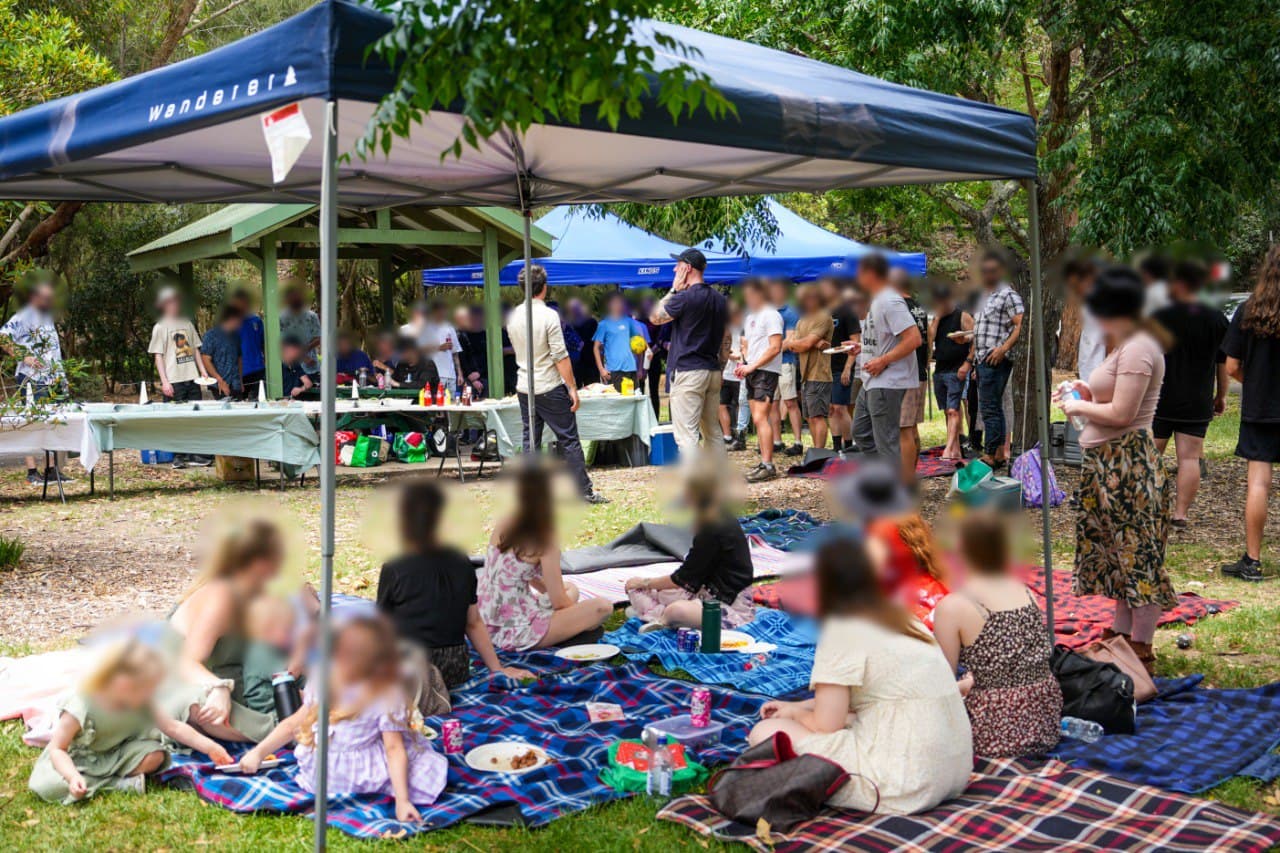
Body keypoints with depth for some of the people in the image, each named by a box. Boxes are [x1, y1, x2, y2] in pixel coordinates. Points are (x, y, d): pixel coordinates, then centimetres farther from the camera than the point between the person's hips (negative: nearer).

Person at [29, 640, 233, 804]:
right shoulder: (81, 706, -30)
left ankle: (97, 780, -17)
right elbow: (57, 748, -25)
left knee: (155, 755, -23)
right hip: (77, 757, -3)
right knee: (47, 786, -32)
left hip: (116, 753, 3)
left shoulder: (143, 702, -13)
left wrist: (209, 747, -10)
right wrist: (73, 776, -41)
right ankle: (117, 783, -22)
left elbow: (173, 727, -6)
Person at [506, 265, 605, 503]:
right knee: (569, 440, 0)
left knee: (531, 441, 10)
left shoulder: (513, 316, 4)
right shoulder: (549, 316, -14)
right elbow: (561, 357, -16)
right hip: (550, 388, -6)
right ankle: (585, 491, 3)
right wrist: (572, 388, -11)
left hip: (524, 388, 6)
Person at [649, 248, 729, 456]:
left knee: (686, 436, -8)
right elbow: (726, 342, 16)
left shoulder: (684, 297, -13)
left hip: (687, 372, -8)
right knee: (712, 434, 15)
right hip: (713, 372, 8)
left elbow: (655, 317, 1)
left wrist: (674, 290, 5)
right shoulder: (721, 299, 13)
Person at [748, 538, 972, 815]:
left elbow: (826, 725, -9)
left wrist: (796, 713, 11)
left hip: (903, 785, -9)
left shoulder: (843, 630, -11)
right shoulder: (901, 620, 15)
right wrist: (797, 707, 24)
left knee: (767, 733, -3)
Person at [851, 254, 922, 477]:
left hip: (888, 383, -11)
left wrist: (882, 361, -22)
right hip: (871, 383, 11)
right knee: (861, 432, 18)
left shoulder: (890, 301, -18)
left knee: (886, 440, -6)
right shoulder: (876, 301, 14)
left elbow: (914, 338, -25)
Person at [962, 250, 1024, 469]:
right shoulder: (982, 298, 21)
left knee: (990, 409, -11)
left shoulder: (1008, 295, -6)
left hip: (995, 360, -9)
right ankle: (1000, 455, 15)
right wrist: (969, 361, 22)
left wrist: (1004, 348, -25)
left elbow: (1021, 325, -15)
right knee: (994, 408, 11)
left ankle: (989, 457, -9)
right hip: (982, 360, 9)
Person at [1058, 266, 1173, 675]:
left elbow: (1121, 414, -23)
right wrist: (1087, 393, 10)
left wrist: (1078, 407, -9)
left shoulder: (1137, 349, -17)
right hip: (1109, 465, 11)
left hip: (1128, 464, -11)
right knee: (1119, 554, 17)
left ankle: (1141, 651, 6)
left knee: (1137, 555, -2)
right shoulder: (1126, 345, 15)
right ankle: (1122, 636, 27)